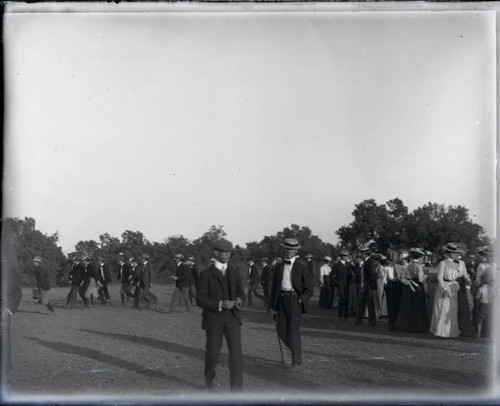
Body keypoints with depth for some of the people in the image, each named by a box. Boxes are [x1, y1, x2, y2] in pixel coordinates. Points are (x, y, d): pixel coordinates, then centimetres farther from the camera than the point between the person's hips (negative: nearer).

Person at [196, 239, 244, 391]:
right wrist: (220, 304, -23)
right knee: (213, 352, 8)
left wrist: (239, 300, -10)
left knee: (236, 352, -9)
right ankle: (209, 375, 40)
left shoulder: (234, 272, 5)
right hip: (214, 318, -2)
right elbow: (200, 299, -10)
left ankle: (236, 388, -5)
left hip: (232, 317, 3)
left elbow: (240, 291, 15)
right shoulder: (206, 274, -7)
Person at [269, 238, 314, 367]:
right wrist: (273, 307, 11)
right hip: (281, 299, 5)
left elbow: (309, 289, 1)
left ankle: (296, 360, 3)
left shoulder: (301, 267, 0)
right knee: (282, 331, 4)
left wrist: (301, 300, -13)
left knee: (293, 330, -9)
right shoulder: (279, 267, 12)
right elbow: (274, 288, 15)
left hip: (295, 300, -4)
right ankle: (295, 349, 29)